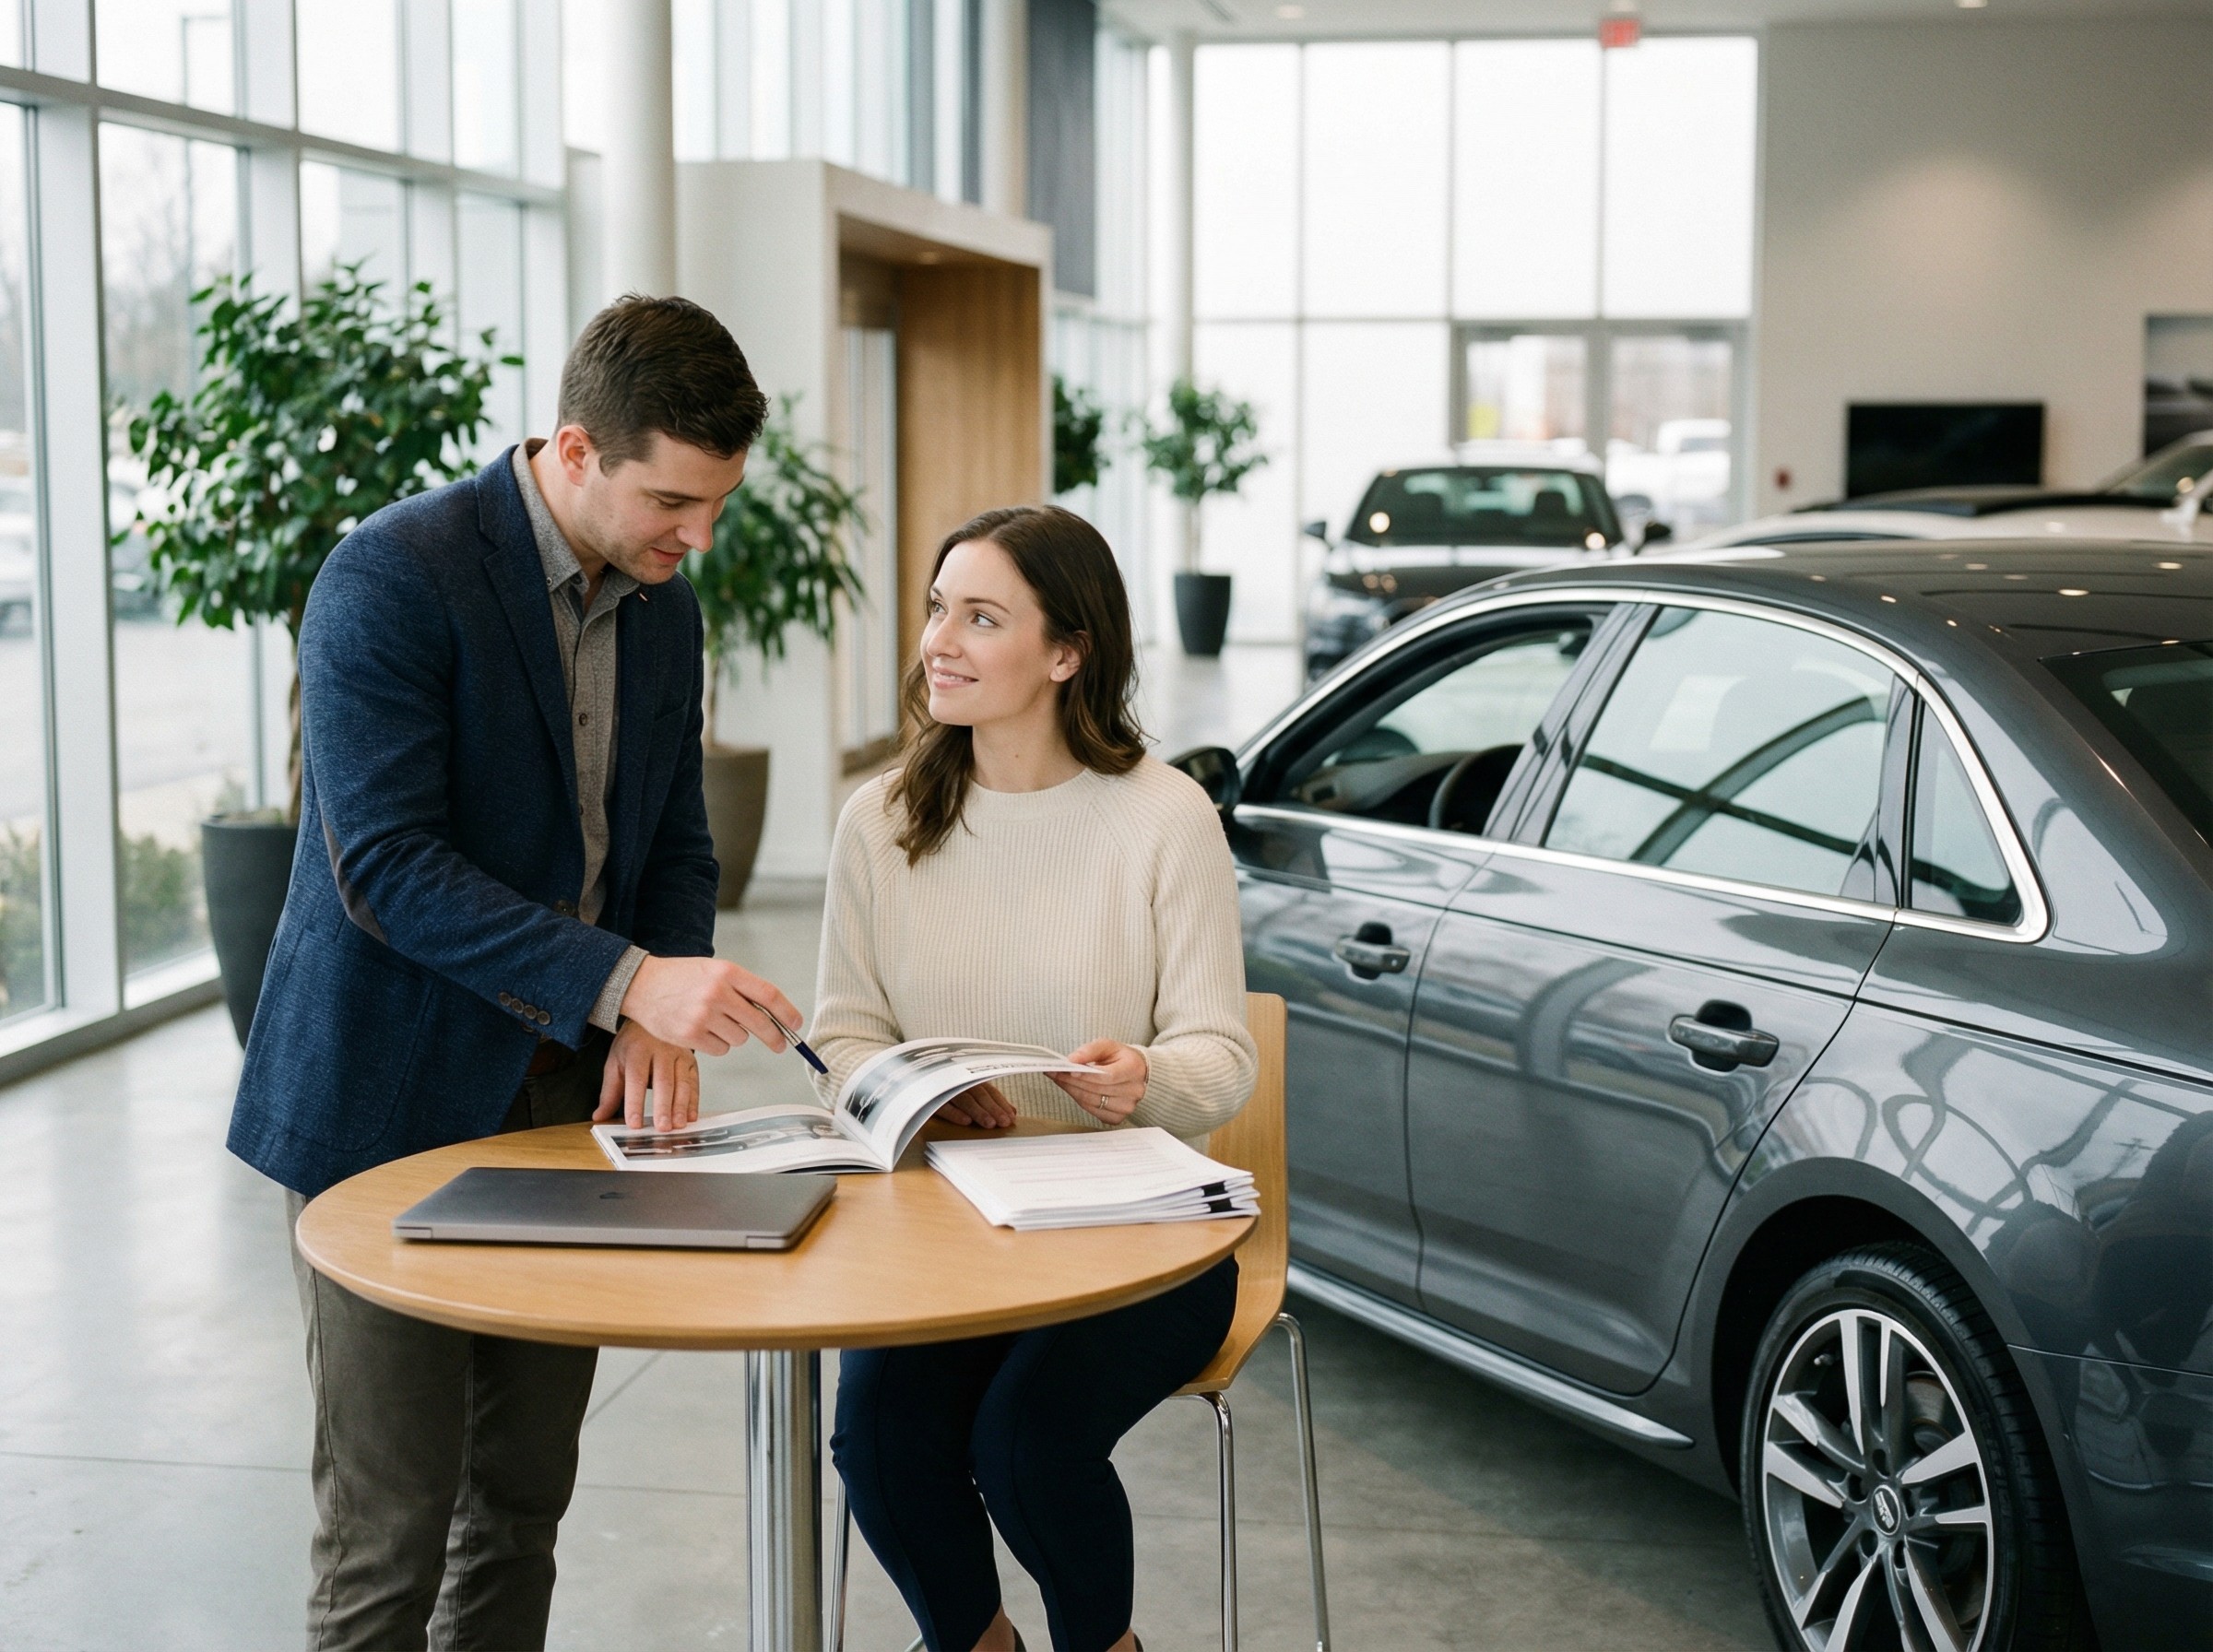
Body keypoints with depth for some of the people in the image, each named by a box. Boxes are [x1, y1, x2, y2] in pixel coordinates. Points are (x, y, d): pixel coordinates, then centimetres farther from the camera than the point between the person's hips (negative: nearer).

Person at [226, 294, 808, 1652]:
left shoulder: (665, 609, 6)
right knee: (389, 1530, -1)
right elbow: (386, 870, -23)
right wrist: (629, 981, -30)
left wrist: (653, 1024, -7)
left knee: (524, 1502, 13)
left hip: (565, 1095, 7)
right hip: (393, 1106, -6)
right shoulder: (394, 576, -17)